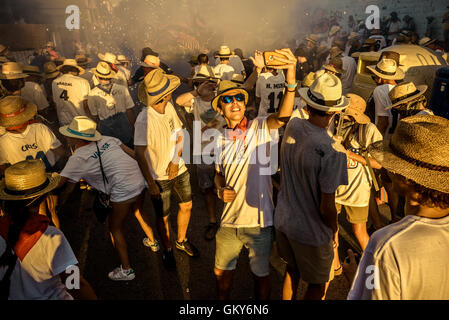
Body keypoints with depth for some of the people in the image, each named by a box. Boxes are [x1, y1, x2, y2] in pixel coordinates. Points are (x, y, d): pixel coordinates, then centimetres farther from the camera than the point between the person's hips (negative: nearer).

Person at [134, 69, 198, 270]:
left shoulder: (169, 107, -5)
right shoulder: (144, 119, -26)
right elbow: (139, 153, -25)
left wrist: (176, 160, -11)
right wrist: (151, 184, -26)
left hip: (179, 169, 6)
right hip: (159, 176, -6)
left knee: (186, 206, 17)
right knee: (163, 216, 9)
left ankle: (181, 241, 43)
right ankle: (167, 249, 36)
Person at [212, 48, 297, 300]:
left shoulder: (260, 128, -10)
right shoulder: (220, 139, 3)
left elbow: (283, 117, -32)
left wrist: (291, 79, -47)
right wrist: (221, 189, -5)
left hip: (259, 221, -4)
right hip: (229, 221, 4)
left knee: (261, 273, 18)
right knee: (222, 271, 23)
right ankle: (223, 299, 52)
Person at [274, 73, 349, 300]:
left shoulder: (292, 126, -11)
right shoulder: (332, 151, -30)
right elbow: (327, 207, -23)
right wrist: (334, 230, -4)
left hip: (283, 220, 6)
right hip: (311, 233, -6)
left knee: (292, 270, 29)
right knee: (319, 285, 20)